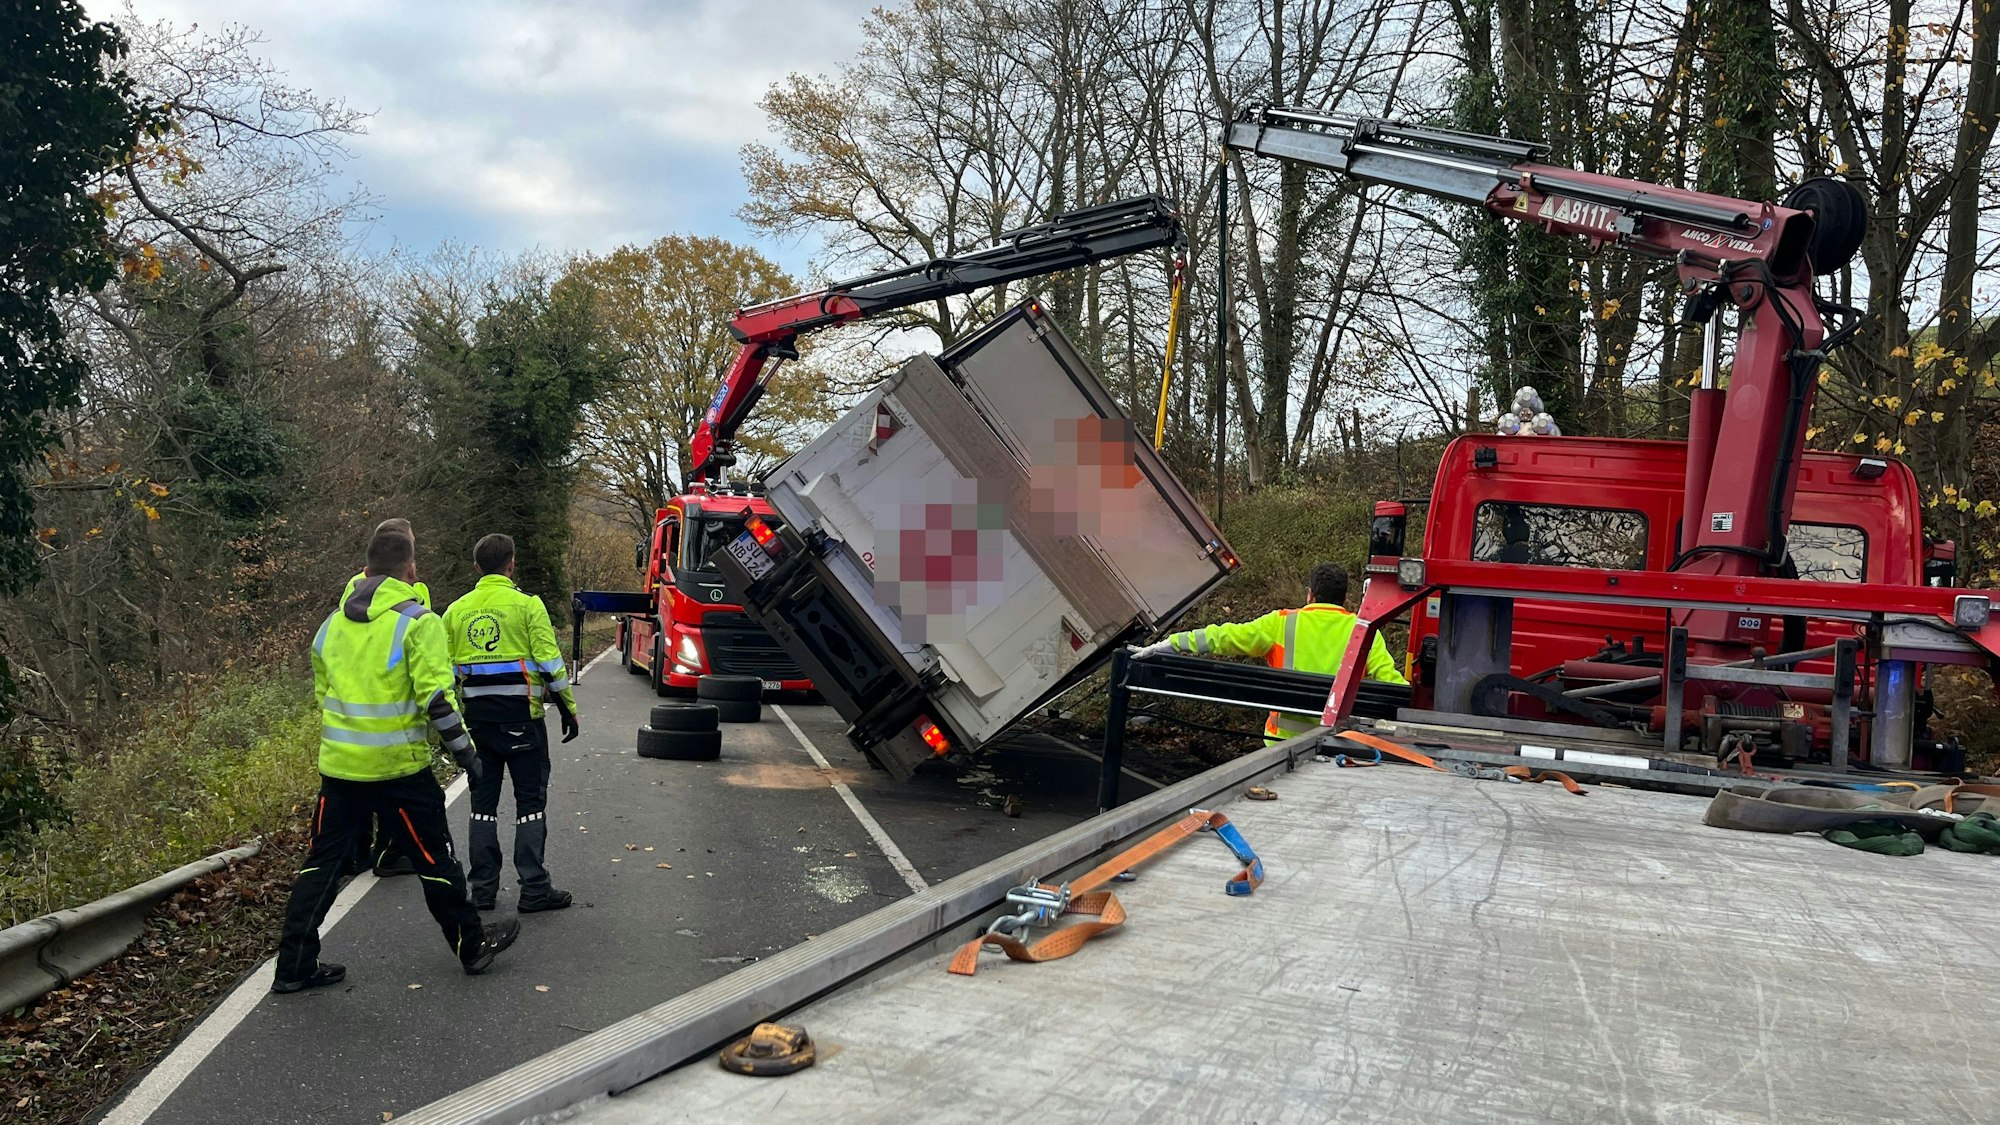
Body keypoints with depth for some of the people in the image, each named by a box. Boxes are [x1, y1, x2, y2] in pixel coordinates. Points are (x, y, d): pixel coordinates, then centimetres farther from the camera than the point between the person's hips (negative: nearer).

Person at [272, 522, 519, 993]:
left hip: (339, 766, 6)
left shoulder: (332, 622, 10)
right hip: (399, 767, -5)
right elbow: (436, 696, -18)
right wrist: (464, 751, -8)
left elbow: (321, 693, 19)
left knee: (322, 862, 13)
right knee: (435, 858, 7)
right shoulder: (418, 621, -12)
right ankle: (473, 946, 20)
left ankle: (295, 965, 17)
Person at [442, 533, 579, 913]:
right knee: (530, 801, 2)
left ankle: (483, 889, 14)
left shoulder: (457, 610, 7)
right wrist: (568, 708, 0)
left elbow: (446, 669, 10)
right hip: (521, 717, -4)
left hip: (476, 718, 4)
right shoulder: (527, 604, -7)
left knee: (483, 802, 12)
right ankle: (534, 889, 2)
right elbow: (549, 661, -9)